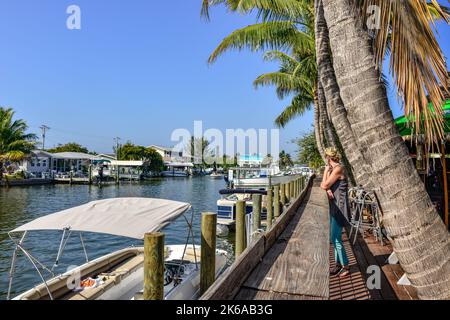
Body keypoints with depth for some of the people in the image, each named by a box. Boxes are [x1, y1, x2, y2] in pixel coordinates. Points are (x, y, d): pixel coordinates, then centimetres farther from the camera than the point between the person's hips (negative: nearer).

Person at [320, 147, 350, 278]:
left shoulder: (338, 169, -17)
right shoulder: (333, 169, 12)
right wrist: (328, 189, -14)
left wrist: (326, 171, -4)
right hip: (333, 206, 10)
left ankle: (345, 266, 7)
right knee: (335, 237, 14)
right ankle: (338, 264, 25)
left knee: (335, 238, -6)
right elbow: (323, 185, 8)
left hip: (339, 207, -10)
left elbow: (325, 186, -17)